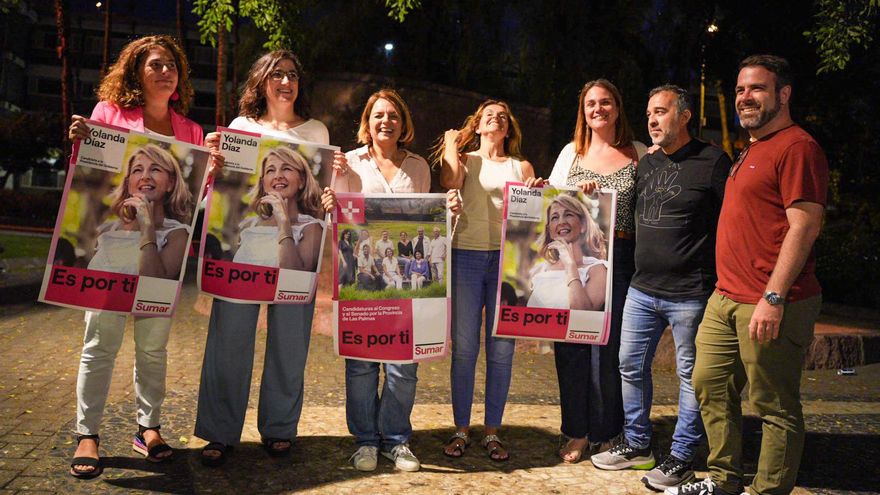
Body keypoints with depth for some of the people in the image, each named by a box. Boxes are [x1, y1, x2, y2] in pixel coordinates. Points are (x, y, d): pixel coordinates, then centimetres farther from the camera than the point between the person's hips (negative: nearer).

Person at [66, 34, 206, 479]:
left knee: (154, 344, 8)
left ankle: (148, 426, 21)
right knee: (102, 341, 0)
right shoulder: (109, 112, 4)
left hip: (165, 244, 3)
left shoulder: (190, 131, 11)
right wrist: (80, 142, -12)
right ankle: (86, 434, 12)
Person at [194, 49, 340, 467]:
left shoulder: (316, 131, 14)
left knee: (289, 344, 4)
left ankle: (278, 429, 20)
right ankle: (220, 433, 13)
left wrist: (337, 171, -4)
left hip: (295, 246, 1)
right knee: (230, 340, 0)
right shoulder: (241, 126, 12)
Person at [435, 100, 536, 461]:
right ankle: (461, 429, 13)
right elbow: (449, 181, -11)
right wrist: (450, 141, 3)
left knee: (502, 349, 2)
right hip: (466, 257, -1)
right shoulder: (465, 160, 13)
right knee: (464, 347, 0)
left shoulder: (522, 167, 17)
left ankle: (493, 432, 14)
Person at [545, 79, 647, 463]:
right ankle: (577, 432, 18)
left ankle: (606, 434, 18)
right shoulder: (571, 152, 14)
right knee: (571, 346, 4)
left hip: (619, 261, -2)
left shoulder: (639, 154, 7)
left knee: (610, 347, 0)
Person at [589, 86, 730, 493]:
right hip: (642, 289, 7)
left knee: (690, 374, 5)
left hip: (690, 294, -7)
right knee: (631, 366, 13)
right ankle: (636, 446, 28)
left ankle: (681, 458, 19)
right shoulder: (645, 163, 13)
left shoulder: (712, 162, -7)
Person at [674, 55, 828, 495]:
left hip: (771, 305, -10)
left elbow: (804, 227, -18)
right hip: (725, 299, 10)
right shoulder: (750, 151, 19)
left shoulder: (796, 147, -11)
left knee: (775, 408, 2)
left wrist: (773, 298, -22)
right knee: (710, 386, 15)